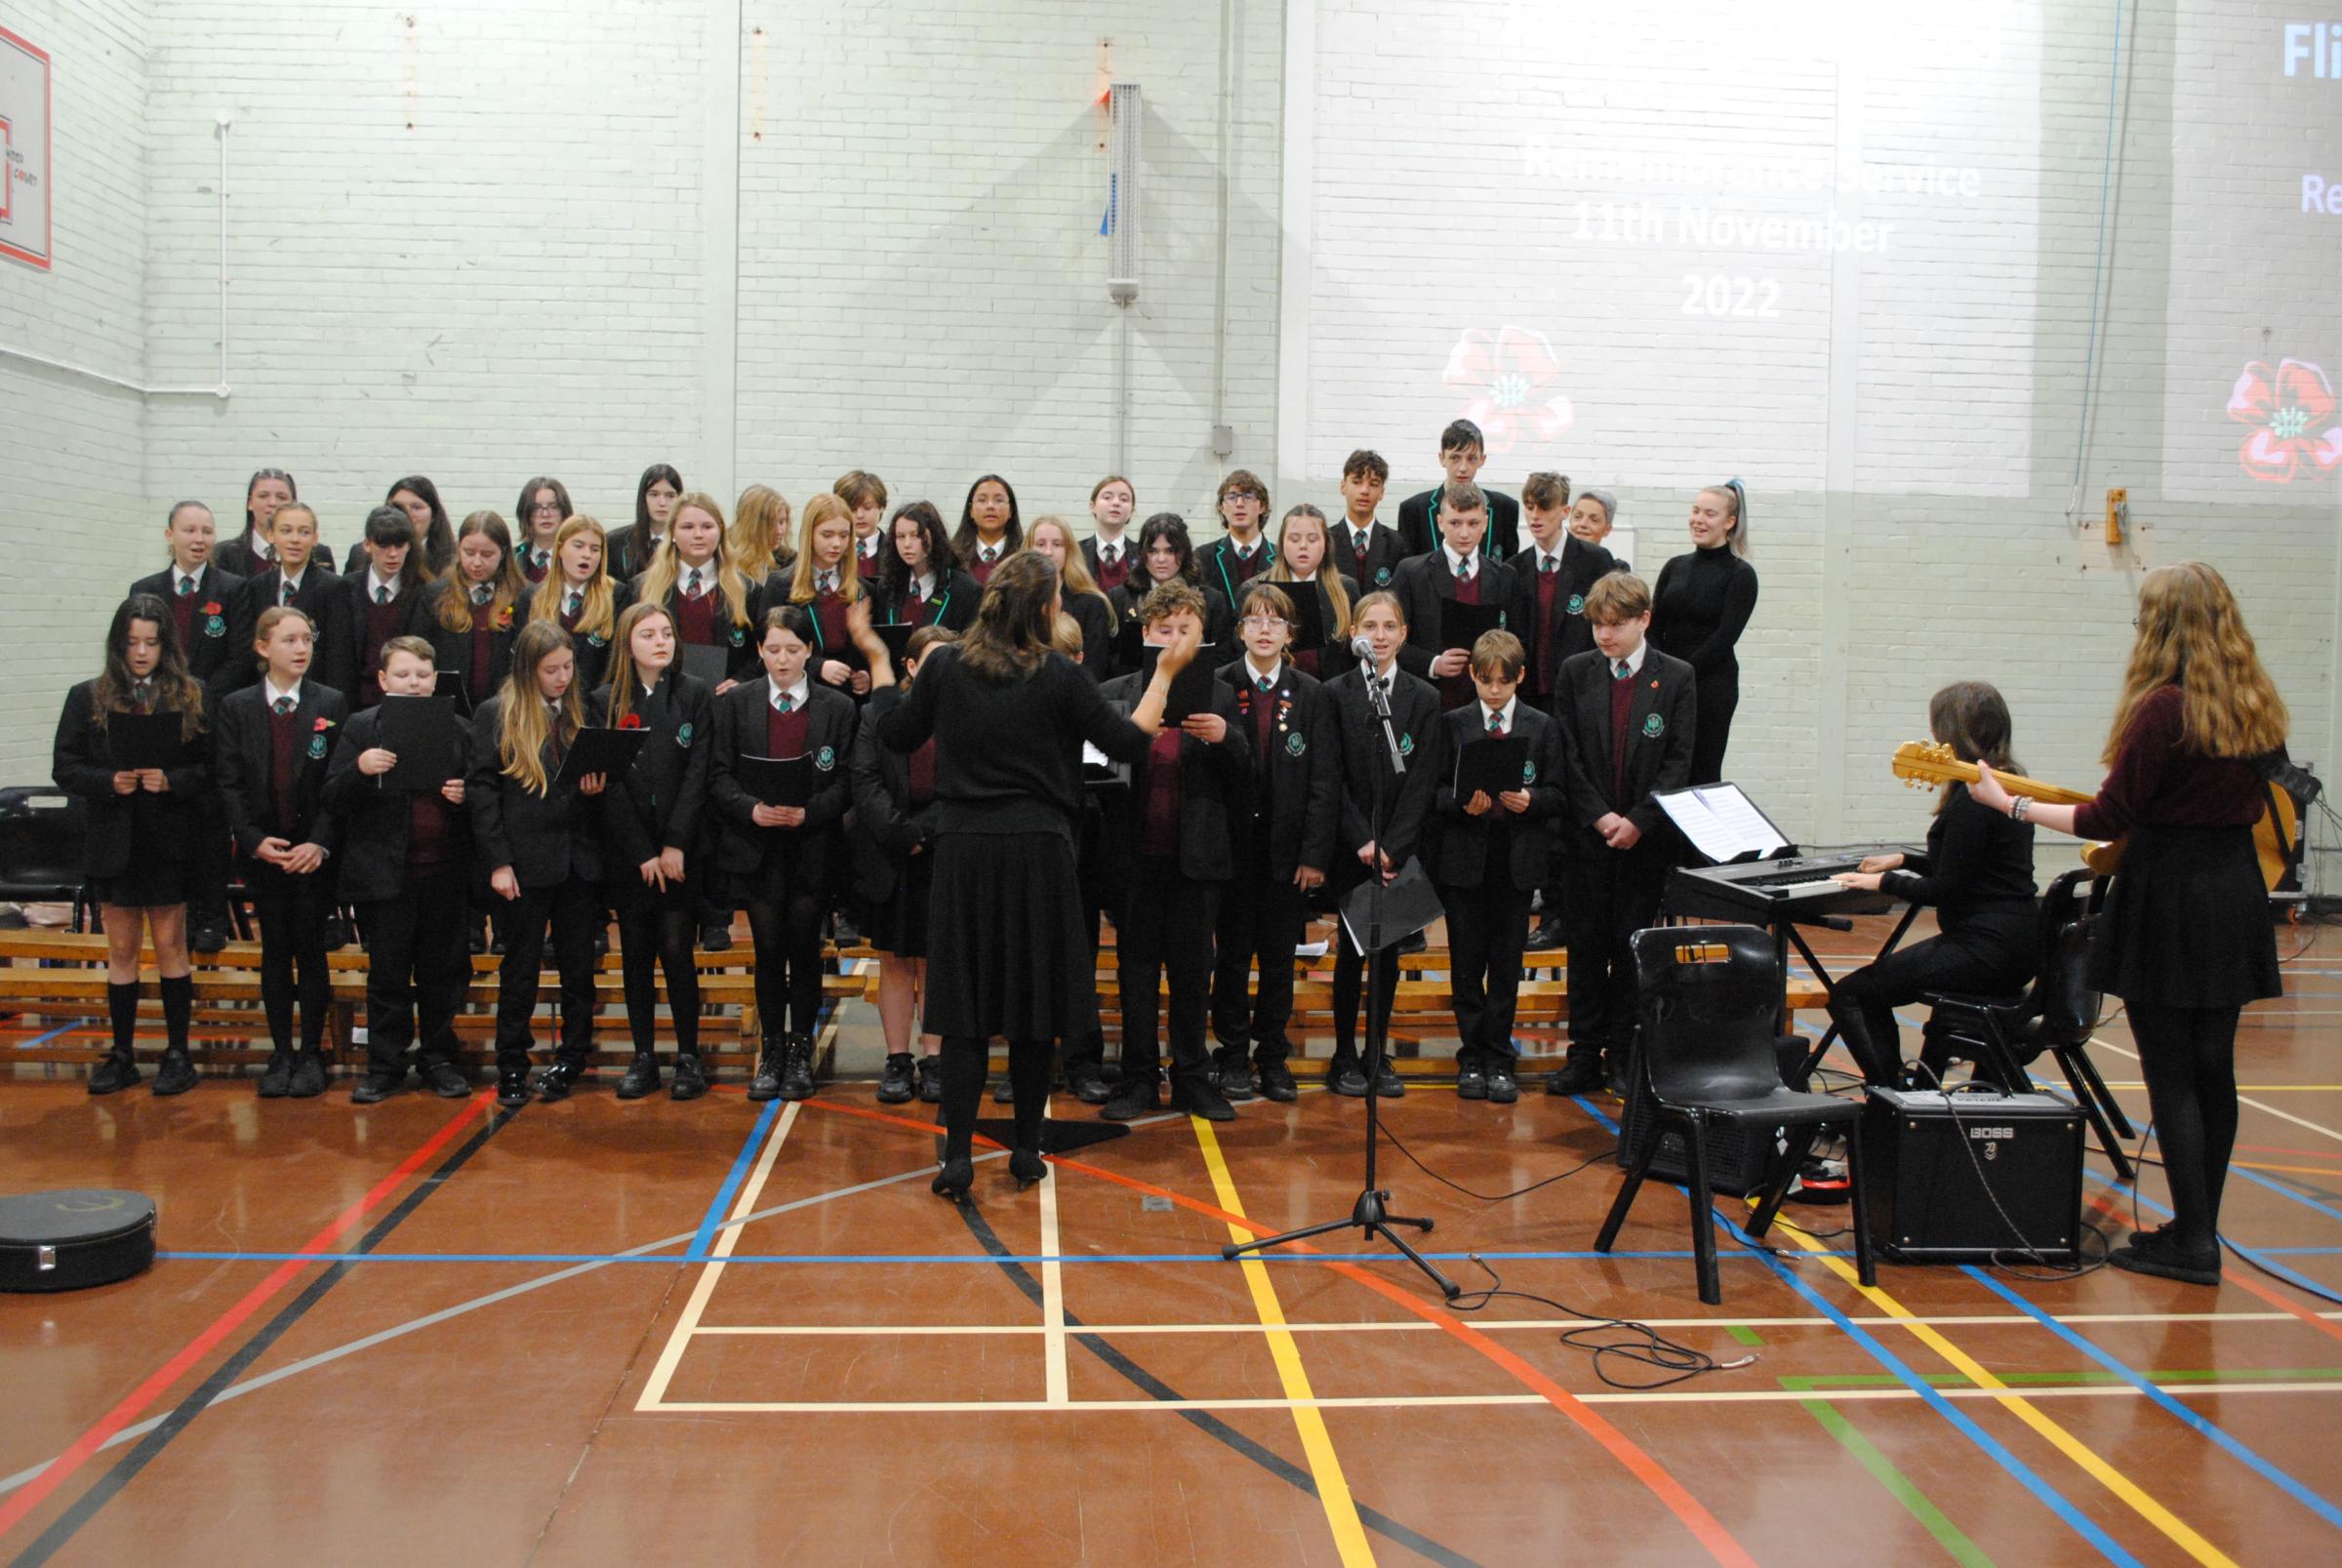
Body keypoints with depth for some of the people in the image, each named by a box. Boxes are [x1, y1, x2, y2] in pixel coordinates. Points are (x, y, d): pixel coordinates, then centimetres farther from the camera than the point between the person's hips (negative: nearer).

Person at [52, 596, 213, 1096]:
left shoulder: (191, 697, 0)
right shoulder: (88, 698, 5)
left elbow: (211, 769, -3)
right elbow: (65, 768, 2)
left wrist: (171, 781, -19)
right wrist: (110, 781, -14)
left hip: (171, 843, -2)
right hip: (114, 843, 2)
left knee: (171, 947, 4)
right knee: (121, 951, 10)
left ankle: (177, 1053, 12)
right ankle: (122, 1055, 18)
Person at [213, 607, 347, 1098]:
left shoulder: (331, 704, 0)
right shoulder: (236, 707, 4)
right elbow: (229, 782, 1)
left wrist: (320, 843, -13)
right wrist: (255, 839, -11)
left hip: (315, 849, -1)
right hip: (262, 849, 1)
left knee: (310, 949, 2)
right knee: (275, 951, 7)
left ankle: (311, 1054, 12)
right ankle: (280, 1053, 16)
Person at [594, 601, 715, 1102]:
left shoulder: (695, 694, 3)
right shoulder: (604, 702, 5)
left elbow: (697, 772, -3)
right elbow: (609, 782, -1)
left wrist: (675, 846, -11)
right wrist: (642, 853, -9)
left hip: (679, 852, -1)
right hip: (626, 852, 2)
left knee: (676, 950, -4)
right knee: (636, 954, 5)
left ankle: (689, 1056, 5)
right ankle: (643, 1056, 12)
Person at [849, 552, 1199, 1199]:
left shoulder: (945, 665, -1)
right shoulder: (1059, 677, -8)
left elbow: (896, 733, 11)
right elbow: (1129, 743, -4)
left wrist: (875, 658, 23)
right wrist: (1165, 673, 6)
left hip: (963, 849, 2)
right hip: (1038, 851, -2)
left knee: (965, 1007, 5)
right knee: (1034, 1004, 9)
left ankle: (958, 1155, 0)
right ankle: (1026, 1151, 17)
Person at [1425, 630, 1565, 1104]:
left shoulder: (1542, 727, 5)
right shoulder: (1453, 724, 3)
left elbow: (1558, 794, 4)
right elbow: (1435, 790, 1)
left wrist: (1530, 800, -16)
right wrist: (1463, 804, -17)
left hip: (1517, 861, 0)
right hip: (1464, 857, 0)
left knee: (1506, 962, 5)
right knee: (1466, 962, 5)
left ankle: (1498, 1059, 14)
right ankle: (1472, 1056, 16)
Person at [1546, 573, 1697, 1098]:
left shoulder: (1677, 678, 0)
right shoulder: (1575, 672, 4)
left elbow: (1678, 761, -4)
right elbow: (1567, 756, 0)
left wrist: (1638, 821, -14)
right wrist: (1600, 817, -11)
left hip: (1646, 838, -1)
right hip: (1588, 836, 1)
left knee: (1634, 946, 4)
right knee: (1587, 946, 5)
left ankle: (1623, 1054, 14)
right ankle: (1585, 1055, 12)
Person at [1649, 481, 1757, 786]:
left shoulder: (1741, 574, -3)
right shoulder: (1674, 567, 11)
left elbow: (1725, 637, -11)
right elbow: (1653, 627, 7)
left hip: (1711, 686, -4)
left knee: (1702, 773, -1)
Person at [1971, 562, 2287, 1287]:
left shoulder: (2163, 708, -17)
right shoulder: (2259, 705, 6)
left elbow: (2109, 819, -14)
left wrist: (2010, 803, -5)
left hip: (2167, 901, -7)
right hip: (2236, 895, 7)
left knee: (2172, 1077, -1)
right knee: (2214, 1073, 13)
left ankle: (2193, 1243, 3)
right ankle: (2201, 1231, 22)